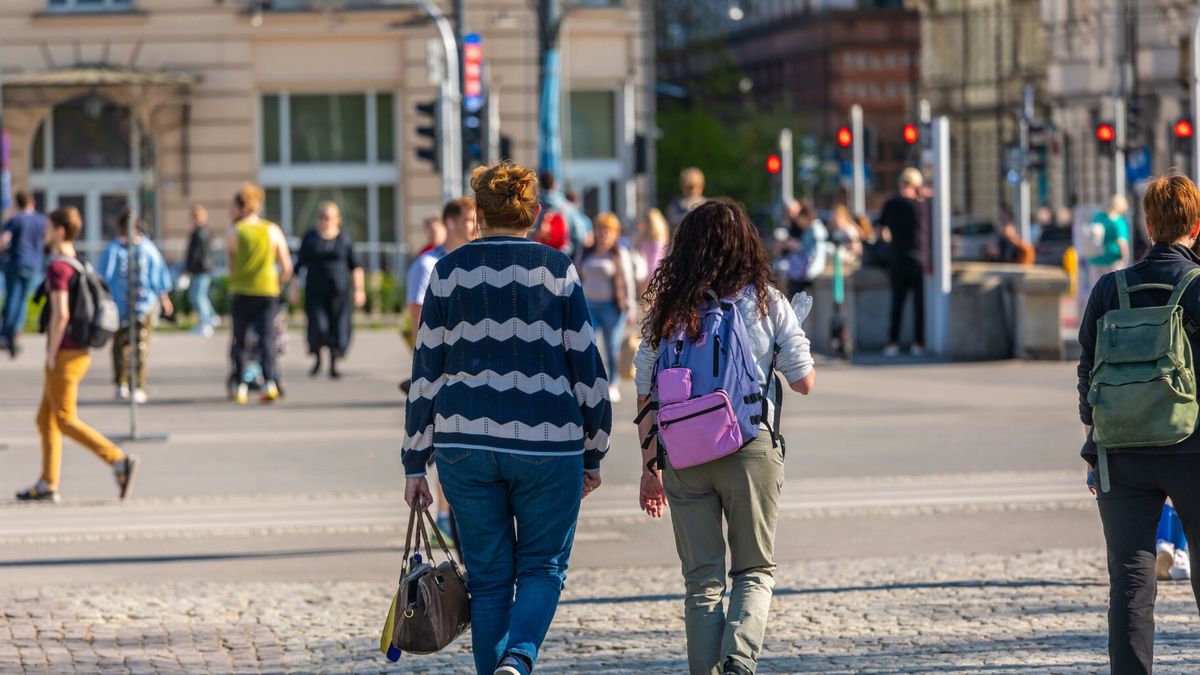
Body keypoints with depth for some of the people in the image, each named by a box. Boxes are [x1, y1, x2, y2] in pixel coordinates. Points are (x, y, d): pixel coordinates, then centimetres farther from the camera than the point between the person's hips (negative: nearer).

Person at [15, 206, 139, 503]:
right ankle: (47, 486, 12)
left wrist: (51, 355, -17)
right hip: (79, 352, 9)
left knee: (65, 420, -6)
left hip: (64, 354, -9)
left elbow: (61, 314, -23)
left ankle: (119, 461, -14)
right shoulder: (78, 266, 14)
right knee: (46, 419, 12)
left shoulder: (57, 267, -15)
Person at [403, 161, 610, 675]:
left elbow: (425, 372, 3)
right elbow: (587, 368, 2)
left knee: (488, 575, 10)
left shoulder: (450, 271, 4)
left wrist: (415, 464, 8)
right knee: (543, 566, 9)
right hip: (547, 446, -1)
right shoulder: (557, 271, 2)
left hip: (465, 445, 1)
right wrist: (593, 455, 12)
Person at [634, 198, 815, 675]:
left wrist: (649, 466, 14)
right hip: (751, 451, -1)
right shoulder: (766, 301, 0)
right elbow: (804, 381, 2)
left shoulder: (667, 309, 4)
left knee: (702, 579, 10)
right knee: (755, 570, 11)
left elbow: (646, 396, 5)